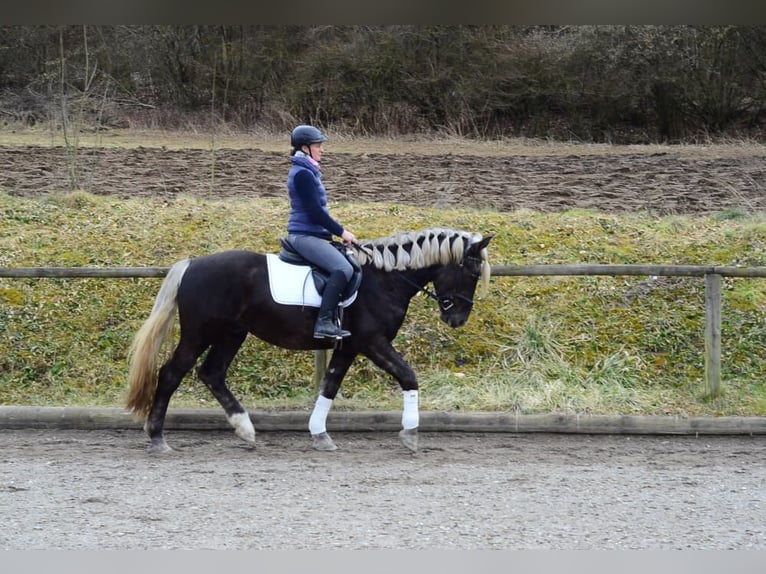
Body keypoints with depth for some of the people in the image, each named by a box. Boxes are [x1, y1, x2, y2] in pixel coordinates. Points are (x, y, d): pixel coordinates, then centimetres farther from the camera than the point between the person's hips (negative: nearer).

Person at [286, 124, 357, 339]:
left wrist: (338, 231, 19)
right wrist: (341, 232, -12)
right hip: (305, 235, -11)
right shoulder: (303, 174, -14)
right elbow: (315, 211, -19)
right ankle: (324, 322, -30)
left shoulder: (306, 171, 18)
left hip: (311, 234, 11)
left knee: (348, 263, 15)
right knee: (343, 269, -25)